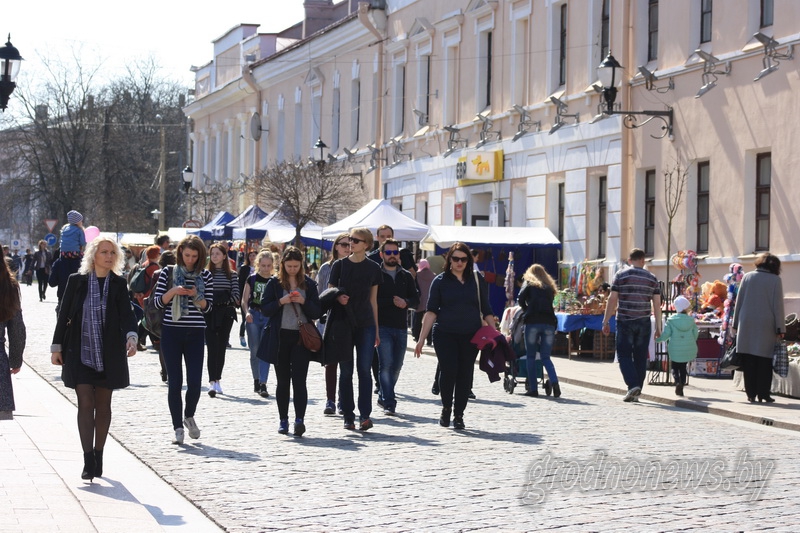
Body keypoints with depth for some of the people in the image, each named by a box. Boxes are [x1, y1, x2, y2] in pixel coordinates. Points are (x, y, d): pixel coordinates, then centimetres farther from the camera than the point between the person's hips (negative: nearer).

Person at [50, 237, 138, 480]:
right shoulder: (77, 281, 1)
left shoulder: (119, 284, 2)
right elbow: (64, 315, 5)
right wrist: (57, 346, 3)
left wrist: (131, 336, -27)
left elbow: (126, 314, -8)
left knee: (103, 405, 9)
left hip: (109, 354, 1)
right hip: (80, 352, -1)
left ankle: (98, 456, 21)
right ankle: (88, 461, -10)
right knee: (85, 404, -8)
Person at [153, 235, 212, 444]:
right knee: (175, 382, 0)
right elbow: (158, 302, 1)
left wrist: (197, 296, -13)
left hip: (195, 333, 1)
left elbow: (208, 307, 6)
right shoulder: (168, 272, 1)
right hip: (171, 332, -1)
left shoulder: (205, 276, 5)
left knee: (194, 382, -4)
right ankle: (178, 427, 7)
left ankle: (189, 416, 24)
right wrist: (174, 291, -16)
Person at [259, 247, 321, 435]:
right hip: (280, 337, 1)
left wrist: (303, 301, -11)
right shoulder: (274, 283, 5)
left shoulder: (309, 284, 7)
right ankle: (283, 420, 14)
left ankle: (299, 419, -15)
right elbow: (264, 309, 1)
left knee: (299, 380, -9)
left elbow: (316, 312, 6)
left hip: (301, 337, 0)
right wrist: (281, 301, -14)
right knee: (283, 381, 7)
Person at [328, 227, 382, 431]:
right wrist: (338, 298, -18)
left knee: (365, 369, -7)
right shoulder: (339, 265, 2)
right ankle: (348, 416, 9)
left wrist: (376, 330, 11)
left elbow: (373, 300, 11)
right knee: (346, 371, 3)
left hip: (366, 324, 0)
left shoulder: (373, 268, 5)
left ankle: (365, 415, -7)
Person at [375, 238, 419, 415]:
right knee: (386, 364, -12)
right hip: (382, 326, -5)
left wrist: (405, 302, -11)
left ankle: (384, 397, 24)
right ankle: (389, 403, -10)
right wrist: (393, 301, -12)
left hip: (401, 327, 5)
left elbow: (416, 299, 10)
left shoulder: (406, 276, 15)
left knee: (396, 366, 8)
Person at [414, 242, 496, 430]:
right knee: (449, 370, -13)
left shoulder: (477, 280, 7)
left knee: (465, 374, 2)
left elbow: (486, 311, 11)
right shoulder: (440, 281, 3)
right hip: (445, 334, -2)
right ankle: (446, 408, 11)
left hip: (471, 336, 2)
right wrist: (421, 339, -6)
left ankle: (458, 415, 15)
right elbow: (431, 311, 0)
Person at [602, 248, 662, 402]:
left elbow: (612, 299, -5)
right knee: (640, 357, 8)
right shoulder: (651, 278, 5)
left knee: (624, 355, 4)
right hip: (644, 323, 2)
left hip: (624, 322, -2)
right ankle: (636, 393, 11)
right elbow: (657, 304, 3)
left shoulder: (621, 275, -1)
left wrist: (606, 322, 0)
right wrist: (658, 327, 8)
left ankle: (633, 385, -15)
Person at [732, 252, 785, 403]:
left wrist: (736, 323, 12)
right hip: (766, 327, -2)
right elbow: (778, 306, -3)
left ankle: (751, 393, 5)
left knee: (749, 361, 4)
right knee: (764, 361, 4)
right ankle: (763, 393, 2)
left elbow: (739, 301, 6)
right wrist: (780, 328, 0)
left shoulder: (747, 277, 5)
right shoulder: (776, 280, -2)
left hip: (747, 324, 2)